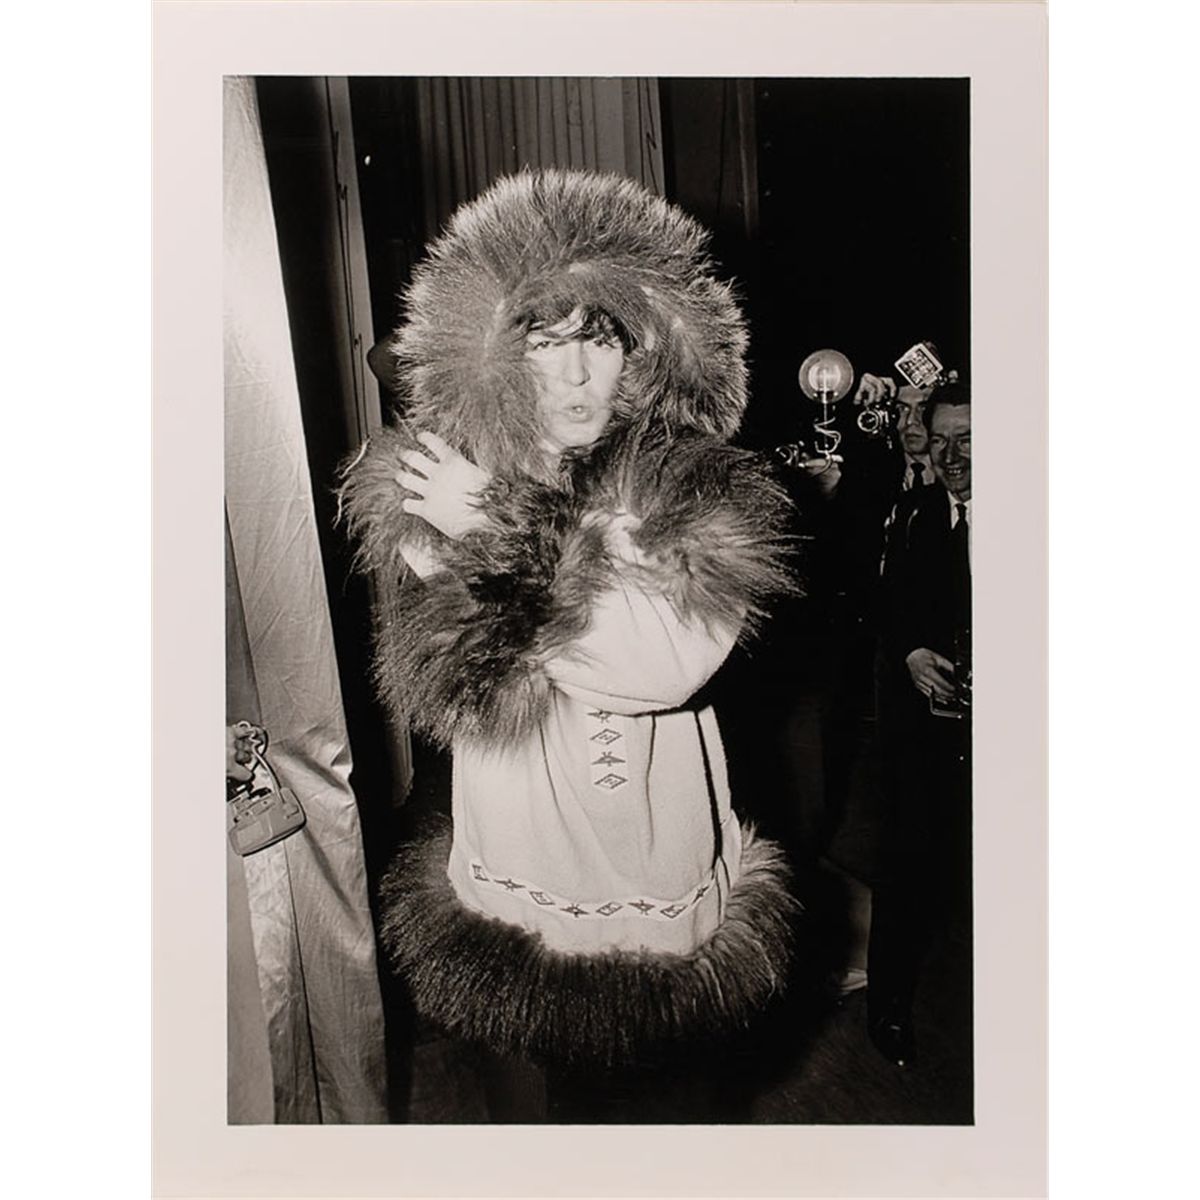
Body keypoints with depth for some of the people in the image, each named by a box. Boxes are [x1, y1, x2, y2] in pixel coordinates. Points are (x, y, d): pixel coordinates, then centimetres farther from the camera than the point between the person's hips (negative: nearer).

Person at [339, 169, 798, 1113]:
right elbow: (445, 678, -13)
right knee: (533, 1097, 24)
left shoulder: (697, 485, -12)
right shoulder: (440, 488, -7)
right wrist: (492, 540, -28)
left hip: (661, 826, -1)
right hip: (515, 826, 2)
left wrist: (498, 535, -24)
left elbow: (667, 664, -26)